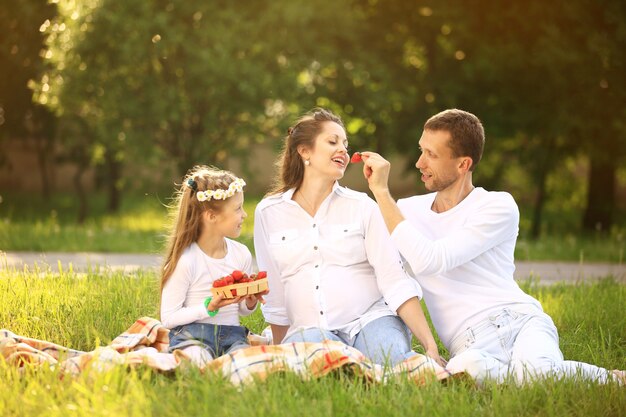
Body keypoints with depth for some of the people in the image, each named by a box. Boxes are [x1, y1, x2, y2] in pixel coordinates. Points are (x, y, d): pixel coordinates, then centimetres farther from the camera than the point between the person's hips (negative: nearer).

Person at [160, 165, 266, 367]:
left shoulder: (242, 254, 8)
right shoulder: (185, 261, -10)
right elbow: (168, 318, -8)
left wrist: (249, 303, -2)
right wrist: (208, 308, -18)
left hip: (231, 334, 4)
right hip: (191, 335, -3)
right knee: (200, 362, -38)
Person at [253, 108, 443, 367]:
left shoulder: (362, 207, 6)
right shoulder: (268, 213, 8)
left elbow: (396, 281, -3)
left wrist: (430, 346, -12)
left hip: (371, 319, 0)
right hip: (308, 329, 0)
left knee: (397, 360, -35)